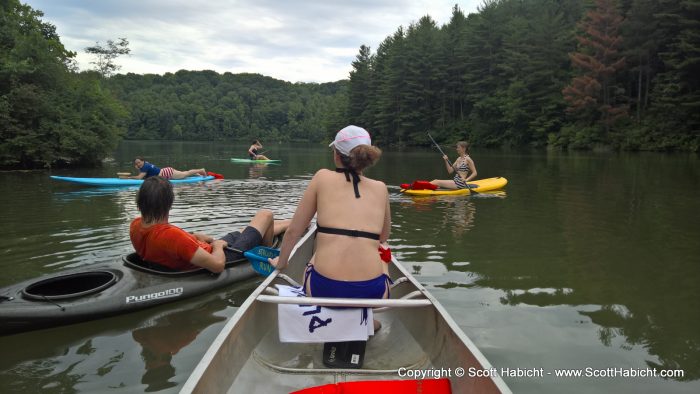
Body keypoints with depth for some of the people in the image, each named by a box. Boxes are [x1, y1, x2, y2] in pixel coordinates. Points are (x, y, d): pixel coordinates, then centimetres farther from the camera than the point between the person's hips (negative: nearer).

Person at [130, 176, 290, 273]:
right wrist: (218, 245, -18)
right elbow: (218, 265, -39)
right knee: (265, 214, 5)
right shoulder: (171, 235, -40)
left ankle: (291, 223, 56)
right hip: (223, 259, -8)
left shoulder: (136, 226, -14)